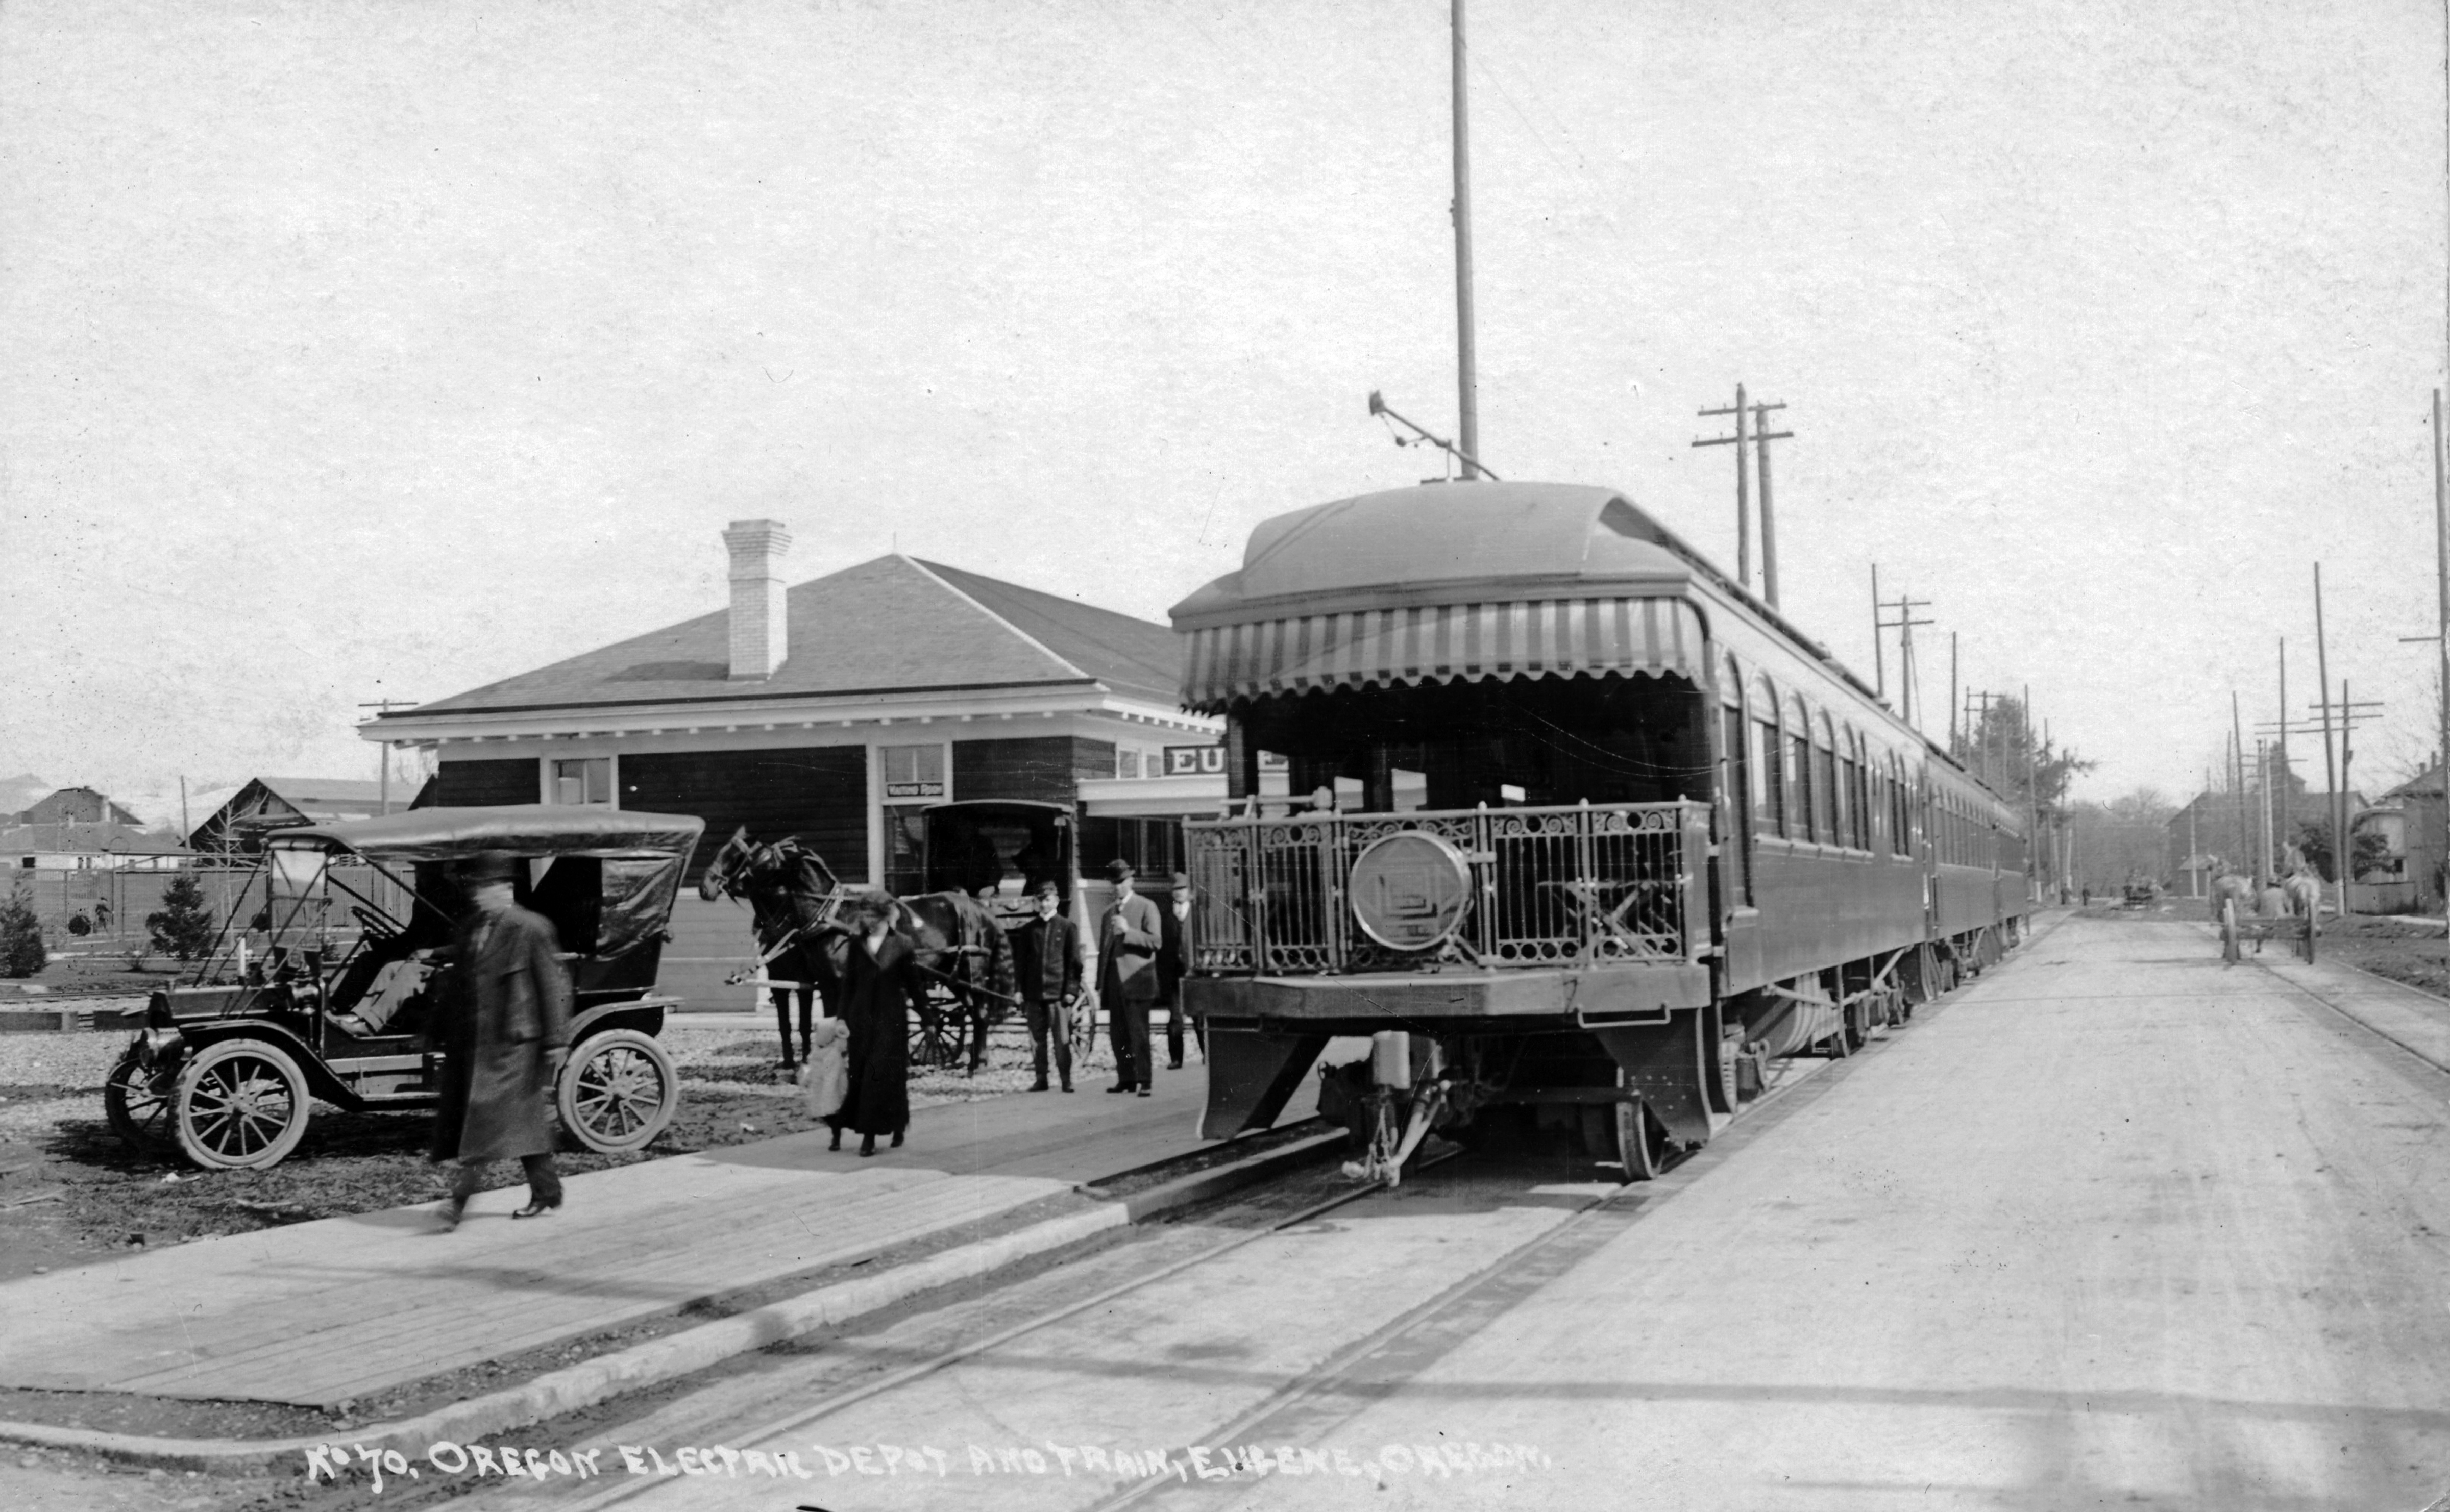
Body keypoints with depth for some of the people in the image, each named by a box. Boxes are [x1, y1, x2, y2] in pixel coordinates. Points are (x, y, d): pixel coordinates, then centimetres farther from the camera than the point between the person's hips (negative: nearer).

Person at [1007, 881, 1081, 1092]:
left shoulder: (1067, 927, 3)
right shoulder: (1027, 929, 10)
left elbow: (1074, 961, 2)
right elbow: (1020, 961, 12)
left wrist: (1072, 989, -6)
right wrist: (1019, 990, 6)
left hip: (1058, 992, -3)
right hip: (1034, 993, 3)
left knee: (1062, 1039, -3)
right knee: (1037, 1039, 5)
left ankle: (1066, 1080, 2)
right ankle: (1041, 1079, 12)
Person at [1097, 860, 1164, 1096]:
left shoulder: (1146, 907, 2)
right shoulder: (1109, 914, 20)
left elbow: (1156, 941, -8)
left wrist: (1128, 931, -18)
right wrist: (1100, 984, 16)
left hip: (1136, 980, -6)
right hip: (1114, 982, 6)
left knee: (1138, 1033, -10)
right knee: (1117, 1034, 4)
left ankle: (1145, 1081, -9)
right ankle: (1126, 1079, 10)